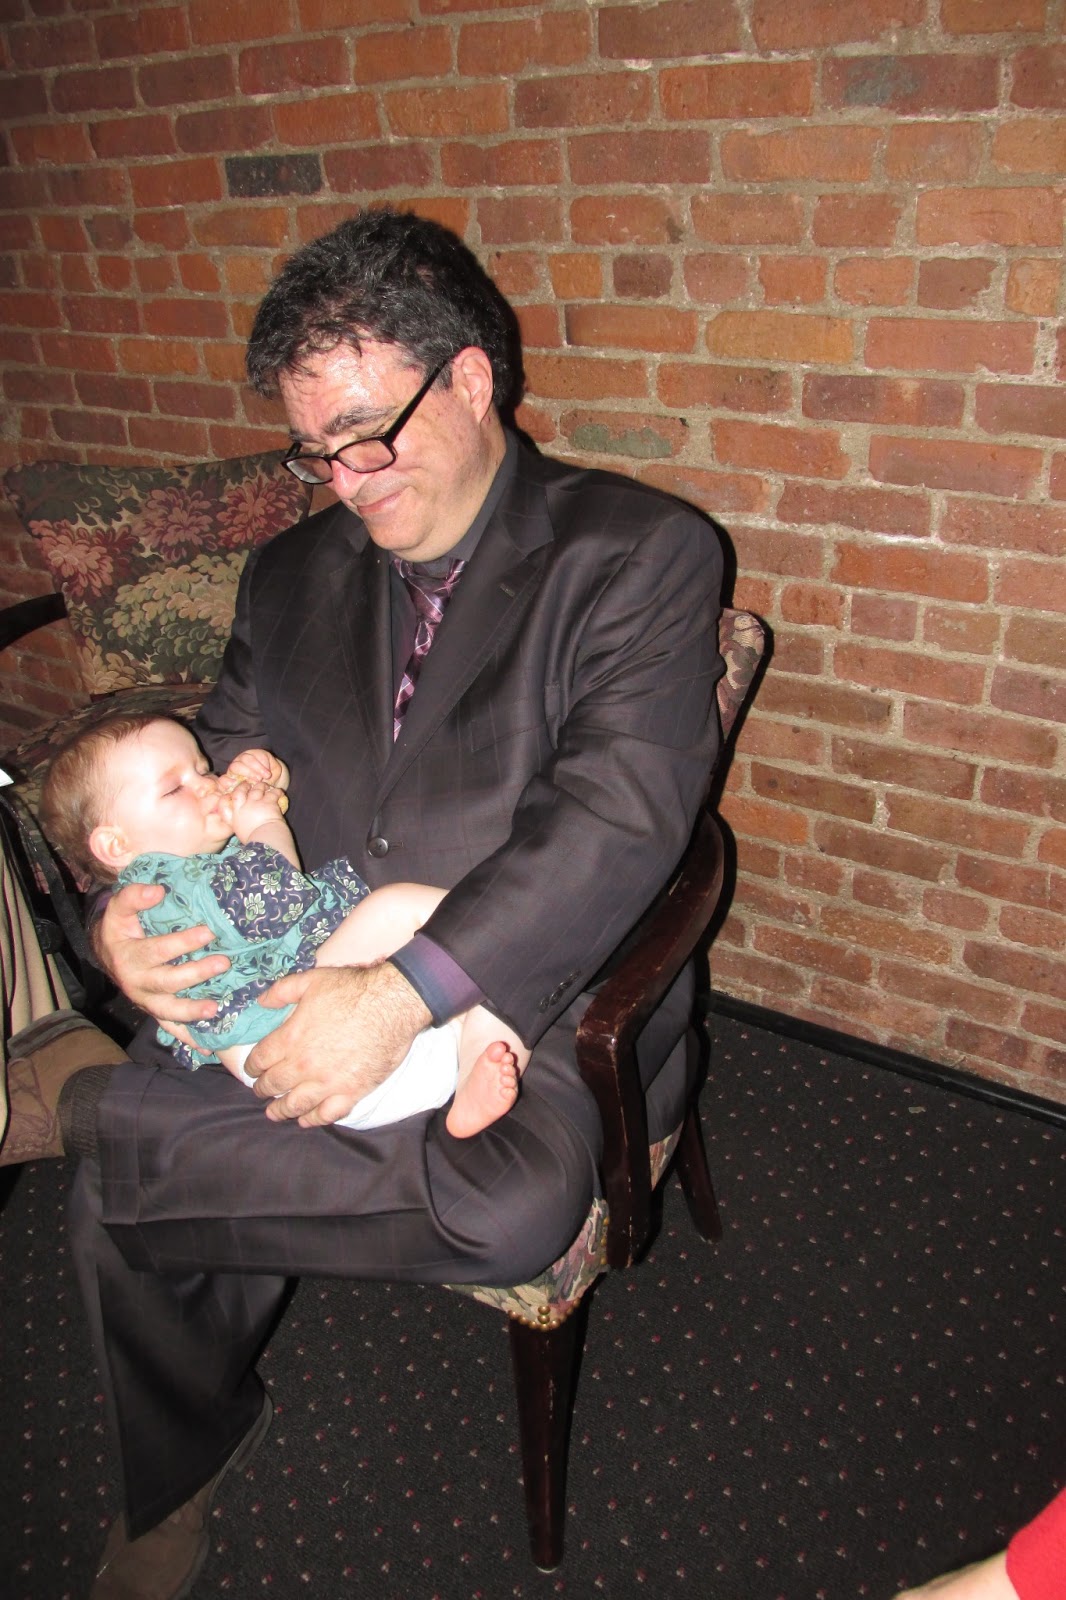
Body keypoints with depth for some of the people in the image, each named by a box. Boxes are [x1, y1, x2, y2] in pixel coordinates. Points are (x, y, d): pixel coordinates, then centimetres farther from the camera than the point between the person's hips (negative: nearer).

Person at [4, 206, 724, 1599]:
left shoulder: (641, 554, -4)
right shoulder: (293, 578, 14)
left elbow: (619, 815, -17)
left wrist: (406, 995, -25)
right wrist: (130, 905, -7)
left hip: (536, 1001, -3)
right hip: (297, 984, 4)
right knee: (118, 1198, -14)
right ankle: (182, 1473, 16)